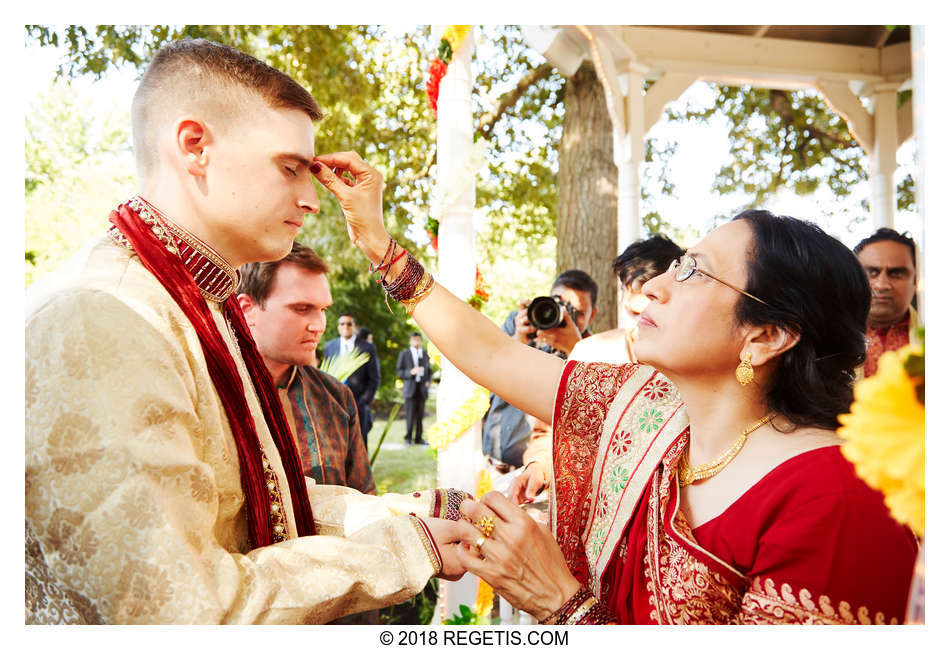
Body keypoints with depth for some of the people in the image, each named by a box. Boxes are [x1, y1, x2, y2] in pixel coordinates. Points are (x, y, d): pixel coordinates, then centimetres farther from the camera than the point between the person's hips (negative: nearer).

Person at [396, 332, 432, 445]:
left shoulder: (425, 354, 13)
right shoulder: (404, 354, 4)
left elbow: (429, 370, 19)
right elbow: (399, 372, 1)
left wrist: (428, 381, 1)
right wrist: (411, 372, -16)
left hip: (422, 388, 3)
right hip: (410, 389, -3)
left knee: (420, 415, 3)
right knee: (410, 415, -6)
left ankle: (418, 438, 11)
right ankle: (408, 438, 7)